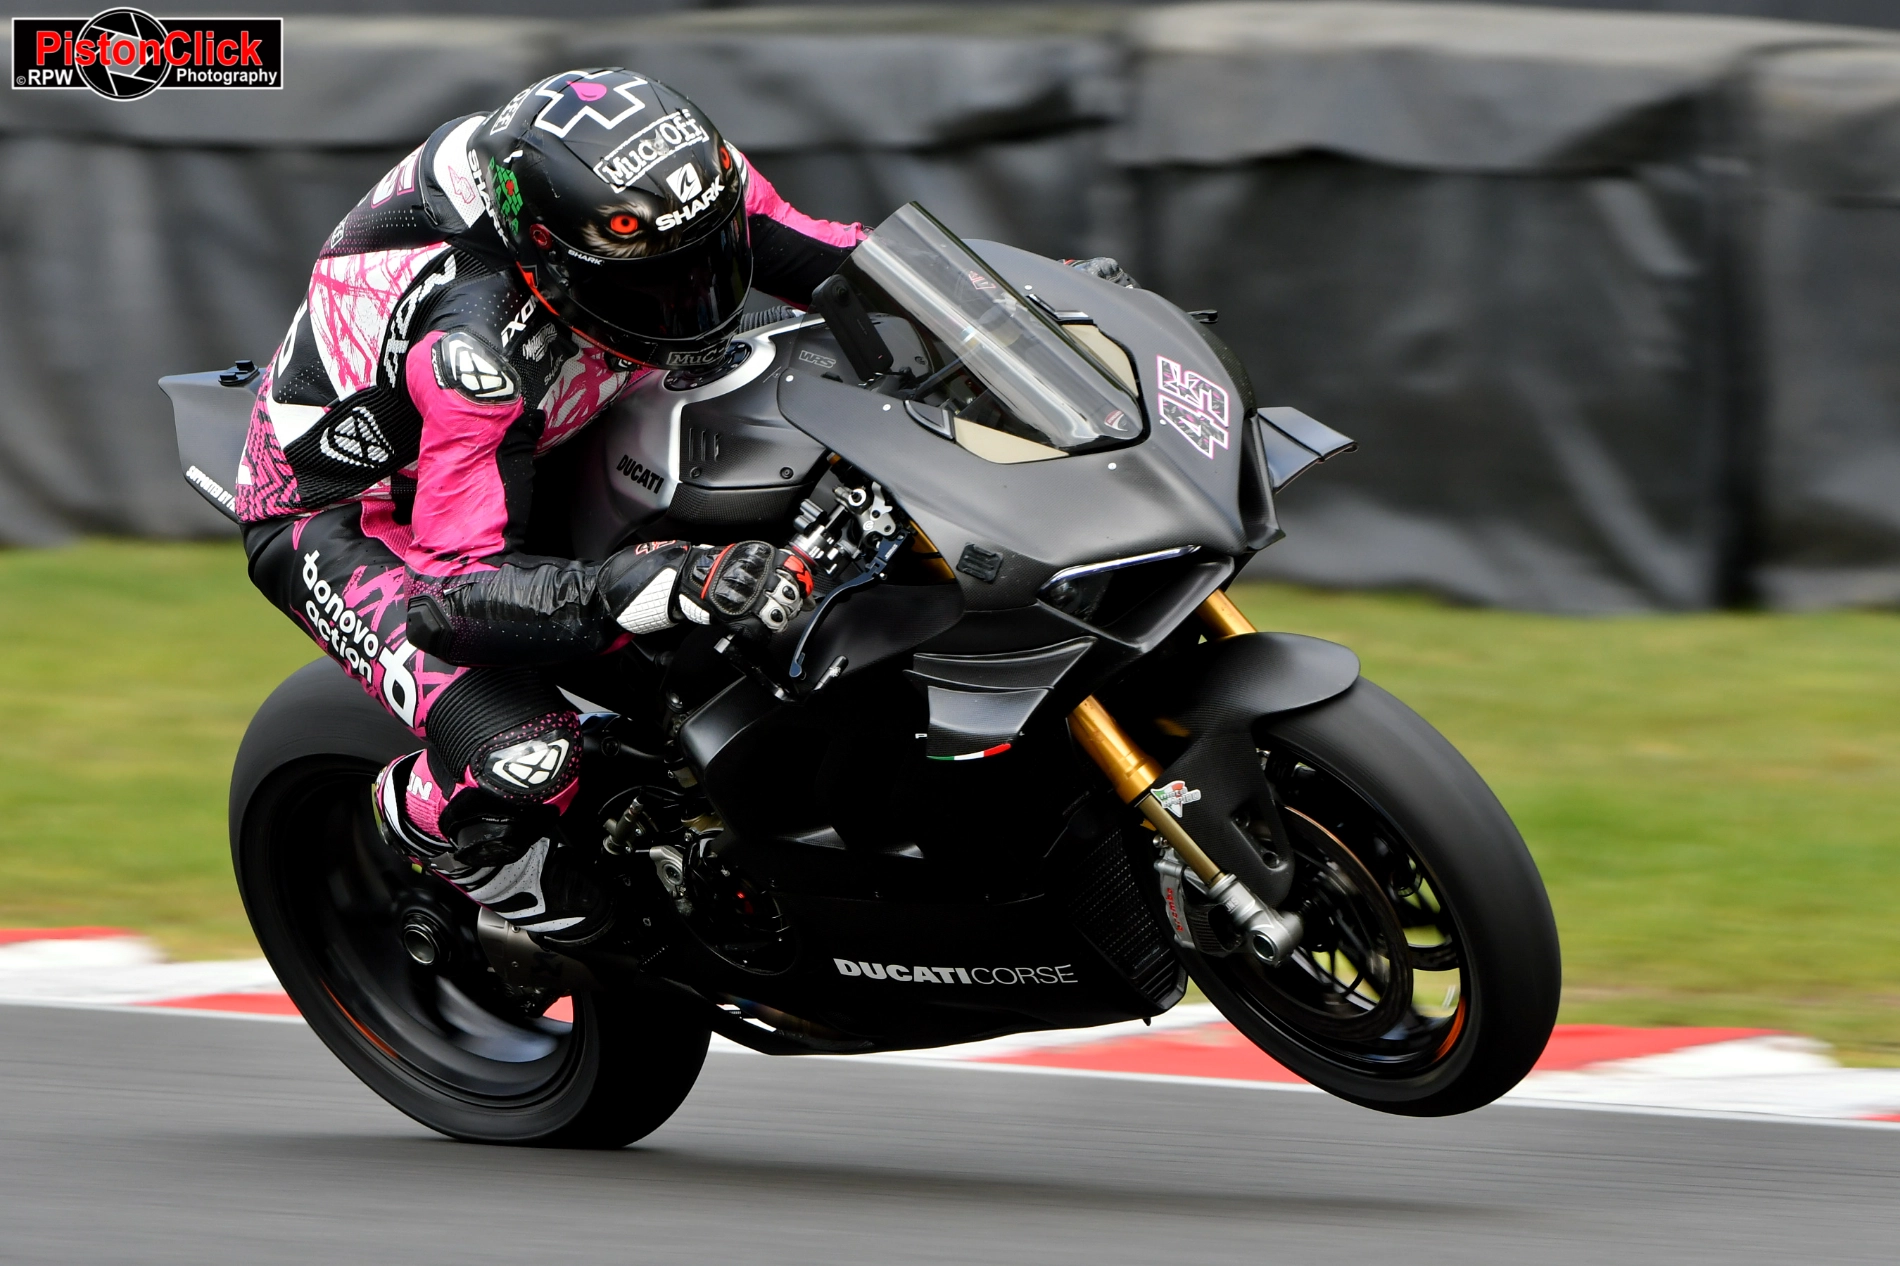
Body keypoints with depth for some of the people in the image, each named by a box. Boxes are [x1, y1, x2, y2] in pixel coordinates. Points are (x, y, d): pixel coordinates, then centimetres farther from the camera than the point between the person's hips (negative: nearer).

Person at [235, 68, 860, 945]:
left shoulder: (683, 174, -23)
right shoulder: (478, 343, -42)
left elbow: (835, 263, -7)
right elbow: (456, 583, -41)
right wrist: (673, 582, -54)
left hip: (530, 449, 8)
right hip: (337, 509, -7)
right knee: (521, 754, -29)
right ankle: (417, 815, 5)